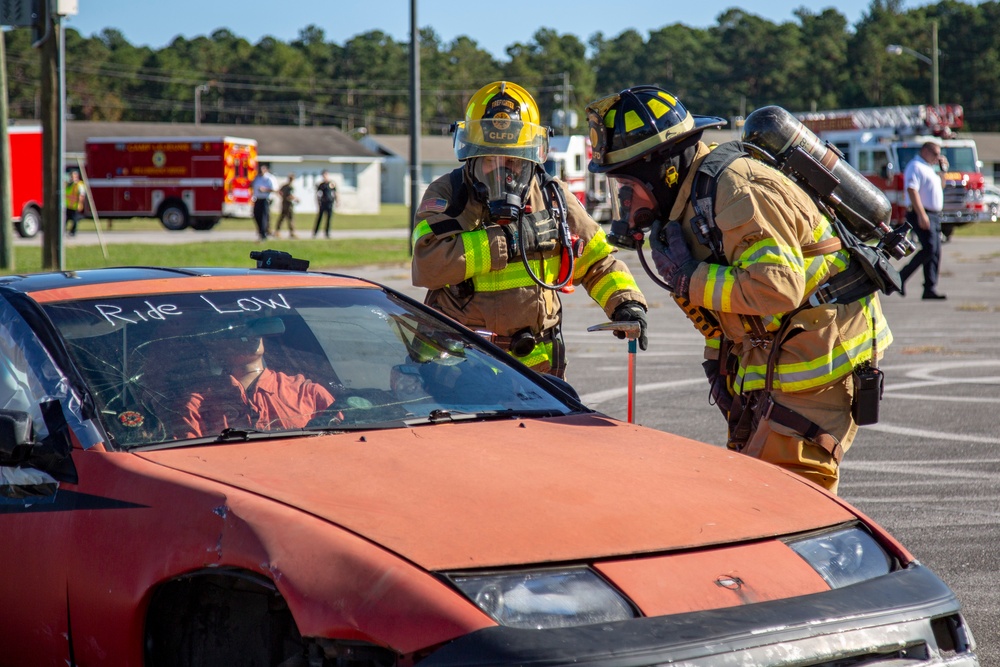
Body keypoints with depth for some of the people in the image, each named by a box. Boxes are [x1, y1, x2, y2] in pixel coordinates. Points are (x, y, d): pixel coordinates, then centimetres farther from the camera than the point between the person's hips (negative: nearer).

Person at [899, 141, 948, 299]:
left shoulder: (928, 168, 21)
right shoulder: (915, 166, -9)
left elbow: (940, 187, 34)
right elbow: (912, 190, -20)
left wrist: (942, 170, 17)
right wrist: (921, 214, -27)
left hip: (934, 215, 10)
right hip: (922, 215, -10)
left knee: (935, 253, 4)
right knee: (929, 248, -19)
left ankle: (930, 289, 3)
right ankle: (901, 277, -11)